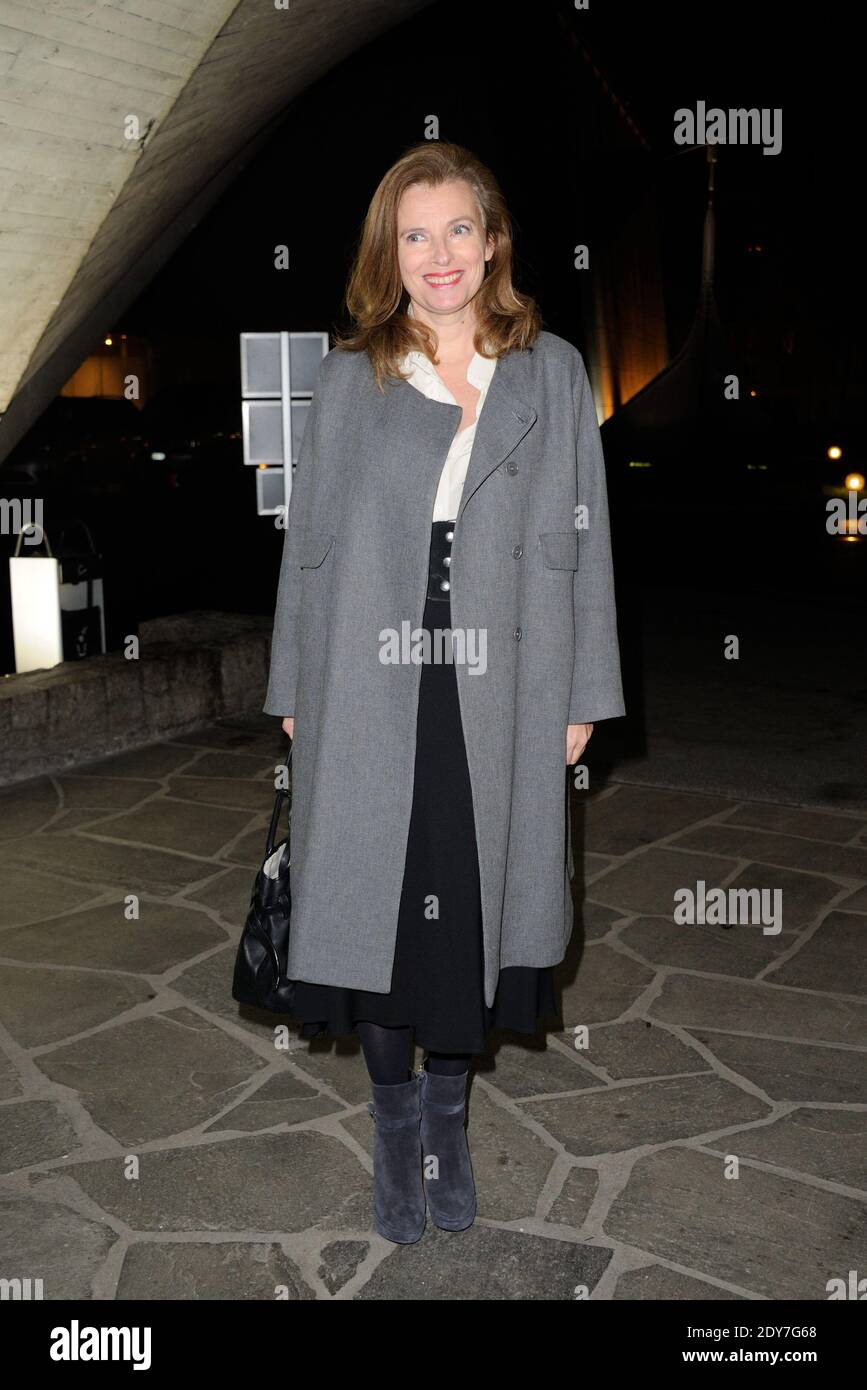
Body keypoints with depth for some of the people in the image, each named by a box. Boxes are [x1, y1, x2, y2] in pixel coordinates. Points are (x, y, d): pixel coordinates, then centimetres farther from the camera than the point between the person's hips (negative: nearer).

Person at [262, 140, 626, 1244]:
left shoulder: (553, 375, 6)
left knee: (473, 901, 8)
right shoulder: (348, 377, 7)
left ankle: (447, 1111, 28)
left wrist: (582, 694, 2)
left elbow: (581, 539, 5)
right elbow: (309, 538, 7)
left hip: (499, 693, 0)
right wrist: (295, 691, 4)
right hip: (369, 688, 0)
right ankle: (394, 1120, 24)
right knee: (373, 900, 5)